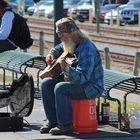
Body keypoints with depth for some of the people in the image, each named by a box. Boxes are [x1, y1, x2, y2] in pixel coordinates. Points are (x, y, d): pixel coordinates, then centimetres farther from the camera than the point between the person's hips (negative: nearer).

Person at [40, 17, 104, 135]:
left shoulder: (87, 49, -28)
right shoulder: (70, 43, 2)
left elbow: (82, 77, -35)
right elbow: (58, 49, 28)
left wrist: (66, 69, -49)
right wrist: (51, 54, 6)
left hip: (92, 86, -10)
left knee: (60, 88, -30)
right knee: (46, 84, -2)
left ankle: (65, 125, -18)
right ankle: (53, 122, 2)